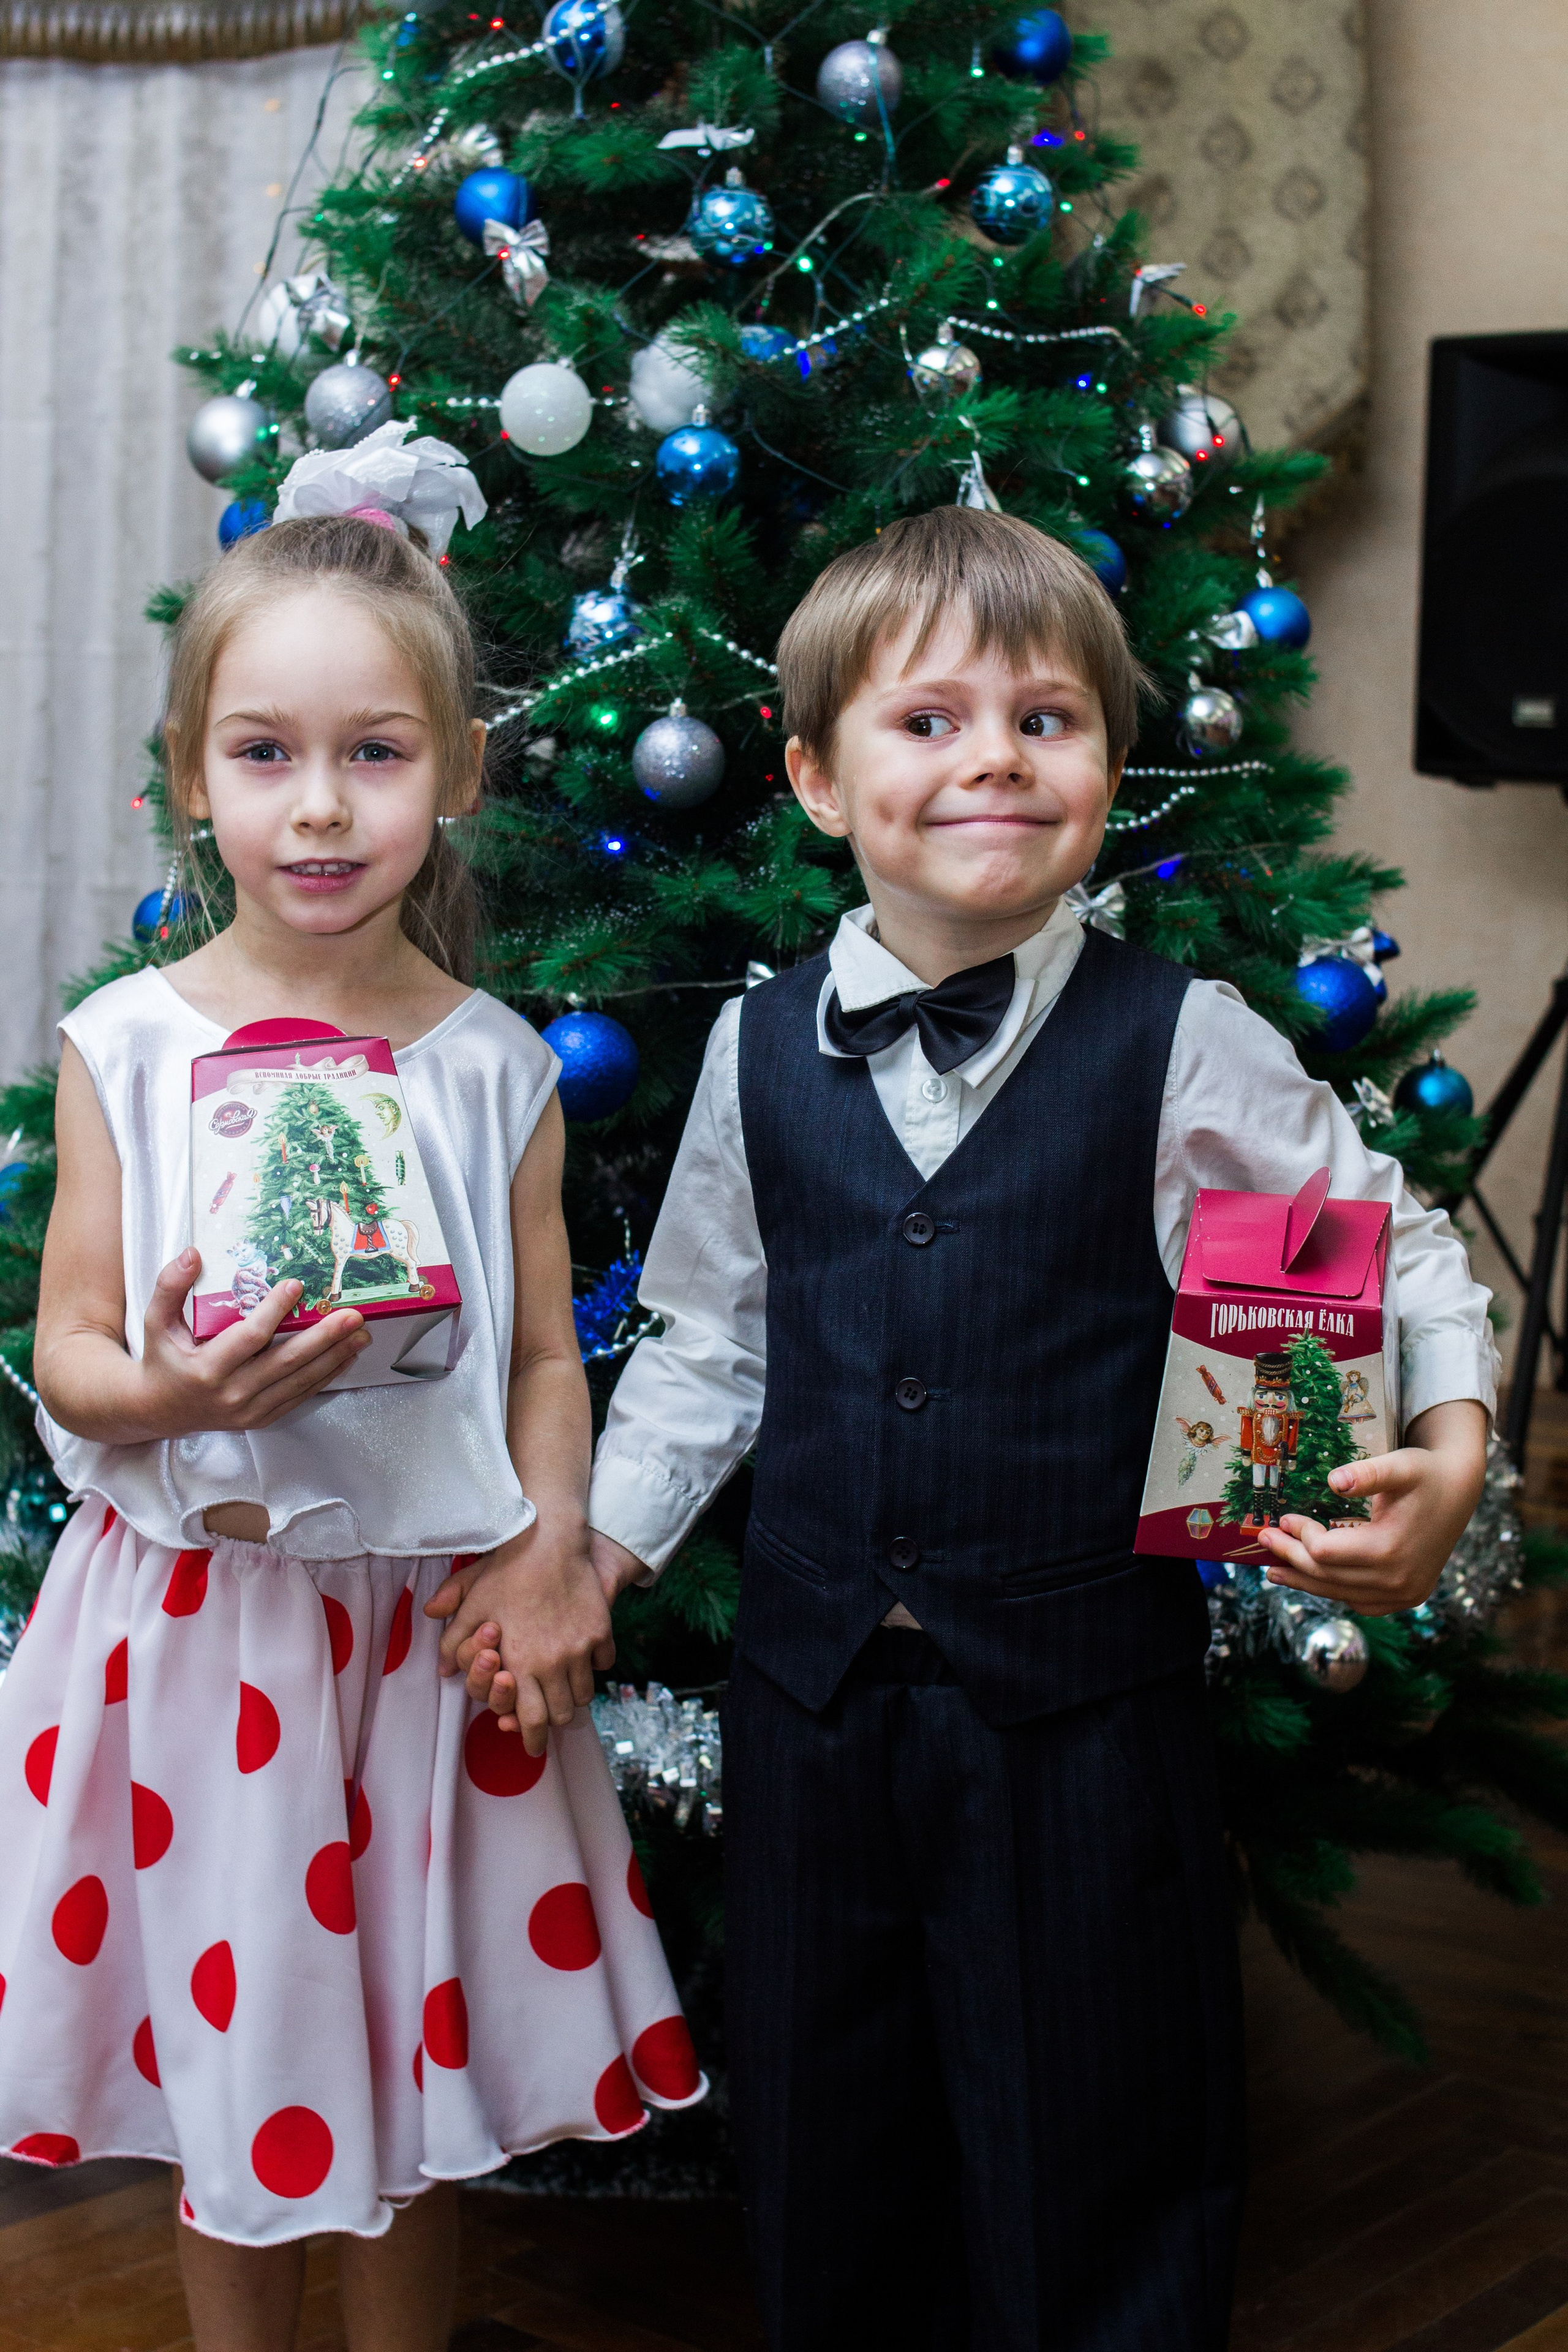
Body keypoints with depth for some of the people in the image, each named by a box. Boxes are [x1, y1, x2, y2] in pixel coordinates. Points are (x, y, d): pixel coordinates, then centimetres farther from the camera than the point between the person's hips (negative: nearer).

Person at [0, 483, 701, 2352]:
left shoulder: (493, 1066, -2)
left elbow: (545, 1355, 3)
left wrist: (553, 1548, -14)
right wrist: (174, 1390, -24)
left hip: (429, 1621, 1)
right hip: (198, 1614, -1)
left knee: (417, 2059, 14)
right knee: (229, 2069, 12)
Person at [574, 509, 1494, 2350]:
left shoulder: (1183, 1049, -8)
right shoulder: (762, 1051, 1)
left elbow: (1395, 1249, 3)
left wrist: (1451, 1446, -12)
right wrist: (597, 1543, 6)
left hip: (1082, 1706, -3)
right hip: (815, 1692, 3)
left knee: (1091, 2153, 11)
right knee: (823, 2152, 18)